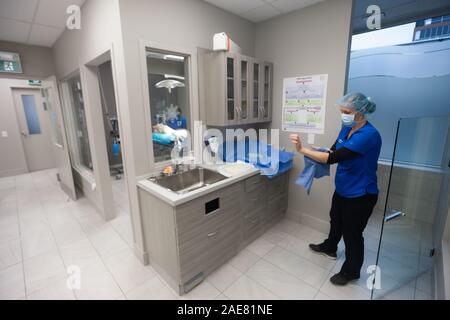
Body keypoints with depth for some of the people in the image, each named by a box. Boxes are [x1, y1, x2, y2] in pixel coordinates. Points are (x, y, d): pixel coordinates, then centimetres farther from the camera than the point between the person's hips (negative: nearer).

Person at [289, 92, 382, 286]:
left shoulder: (368, 135, -28)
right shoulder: (347, 128, -1)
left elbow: (334, 158, -34)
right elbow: (334, 151, 7)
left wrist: (302, 150, -35)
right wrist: (315, 156, -12)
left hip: (360, 195, -8)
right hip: (342, 189, 8)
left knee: (352, 233, 11)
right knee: (336, 220, 28)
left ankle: (351, 271, 37)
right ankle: (329, 248, 55)